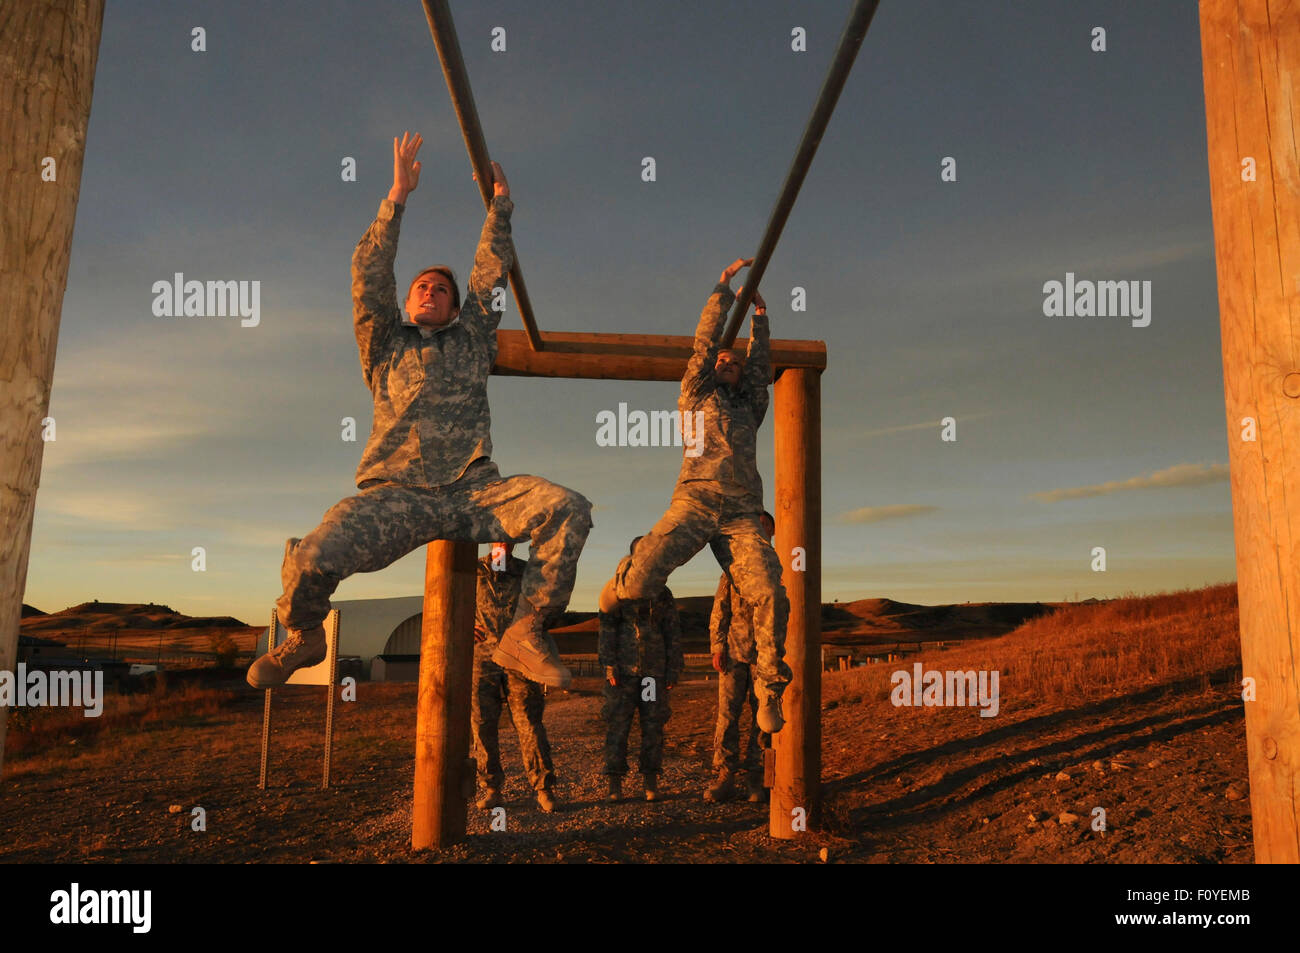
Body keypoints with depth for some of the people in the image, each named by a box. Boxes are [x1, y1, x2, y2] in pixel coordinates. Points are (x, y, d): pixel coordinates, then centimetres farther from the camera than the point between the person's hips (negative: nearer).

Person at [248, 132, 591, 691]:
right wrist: (397, 198, 7)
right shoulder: (385, 344, 24)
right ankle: (303, 637, 10)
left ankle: (524, 636, -12)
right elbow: (369, 275, 13)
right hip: (396, 494, -1)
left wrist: (499, 206, 26)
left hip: (472, 489, 1)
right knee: (310, 561, -26)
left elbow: (490, 276, 25)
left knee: (568, 510, -26)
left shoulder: (472, 339, 27)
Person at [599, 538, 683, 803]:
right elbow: (607, 629, -1)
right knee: (618, 724, -2)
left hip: (655, 670, 2)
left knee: (654, 726, 3)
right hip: (623, 669, -2)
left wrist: (673, 671, 4)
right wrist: (609, 666, -10)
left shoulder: (662, 594, 10)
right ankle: (615, 784, 7)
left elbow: (673, 633, 10)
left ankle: (651, 783, 12)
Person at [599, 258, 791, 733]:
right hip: (694, 502, -2)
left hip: (741, 515, 3)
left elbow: (761, 366, 24)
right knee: (642, 577, -22)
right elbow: (705, 342, 18)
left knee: (769, 594, -17)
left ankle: (770, 688, -6)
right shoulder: (696, 398, 23)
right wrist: (723, 289, 20)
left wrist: (758, 314, 27)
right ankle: (621, 586, 14)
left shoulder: (750, 408, 32)